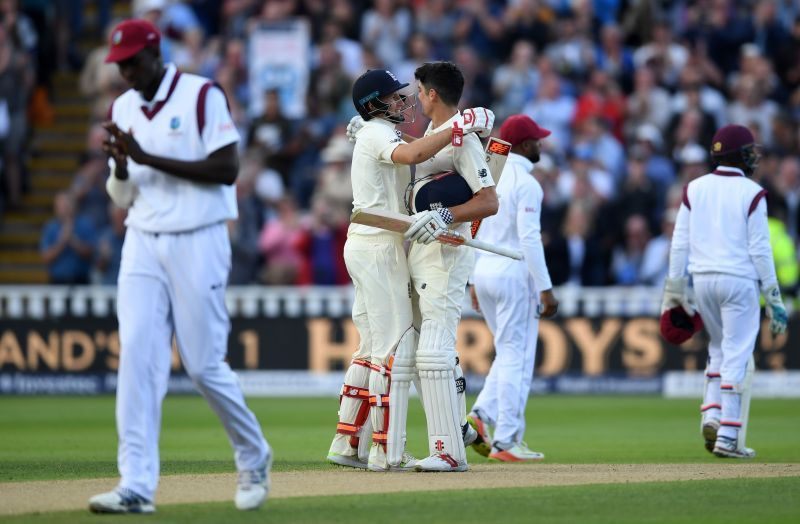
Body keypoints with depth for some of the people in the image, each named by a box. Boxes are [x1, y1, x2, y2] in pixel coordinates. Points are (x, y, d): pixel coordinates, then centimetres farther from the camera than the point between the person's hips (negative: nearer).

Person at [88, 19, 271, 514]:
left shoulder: (203, 96, -7)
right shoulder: (122, 110, 11)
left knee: (205, 365, -2)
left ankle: (253, 457, 22)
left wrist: (148, 158, -18)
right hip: (143, 245, 5)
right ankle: (137, 486, -10)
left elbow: (227, 170, -15)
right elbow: (121, 197, 13)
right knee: (136, 358, -7)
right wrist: (121, 165, -11)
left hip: (198, 244, -5)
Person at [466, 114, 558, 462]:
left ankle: (484, 414, 1)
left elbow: (471, 231, 14)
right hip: (514, 273, -8)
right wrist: (546, 290, -17)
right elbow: (529, 239, -19)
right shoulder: (526, 183, -12)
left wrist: (474, 281, 20)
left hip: (483, 272, 8)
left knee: (509, 353, 19)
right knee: (517, 357, -2)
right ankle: (506, 441, -2)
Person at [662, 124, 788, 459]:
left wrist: (674, 291, 10)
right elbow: (760, 249, -8)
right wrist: (774, 298, -4)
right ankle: (728, 437, -5)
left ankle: (712, 415, 4)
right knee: (737, 356, -1)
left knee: (718, 348, 21)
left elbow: (679, 243, 5)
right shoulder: (751, 193, -6)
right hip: (739, 280, -5)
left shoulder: (695, 189, 6)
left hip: (702, 280, 5)